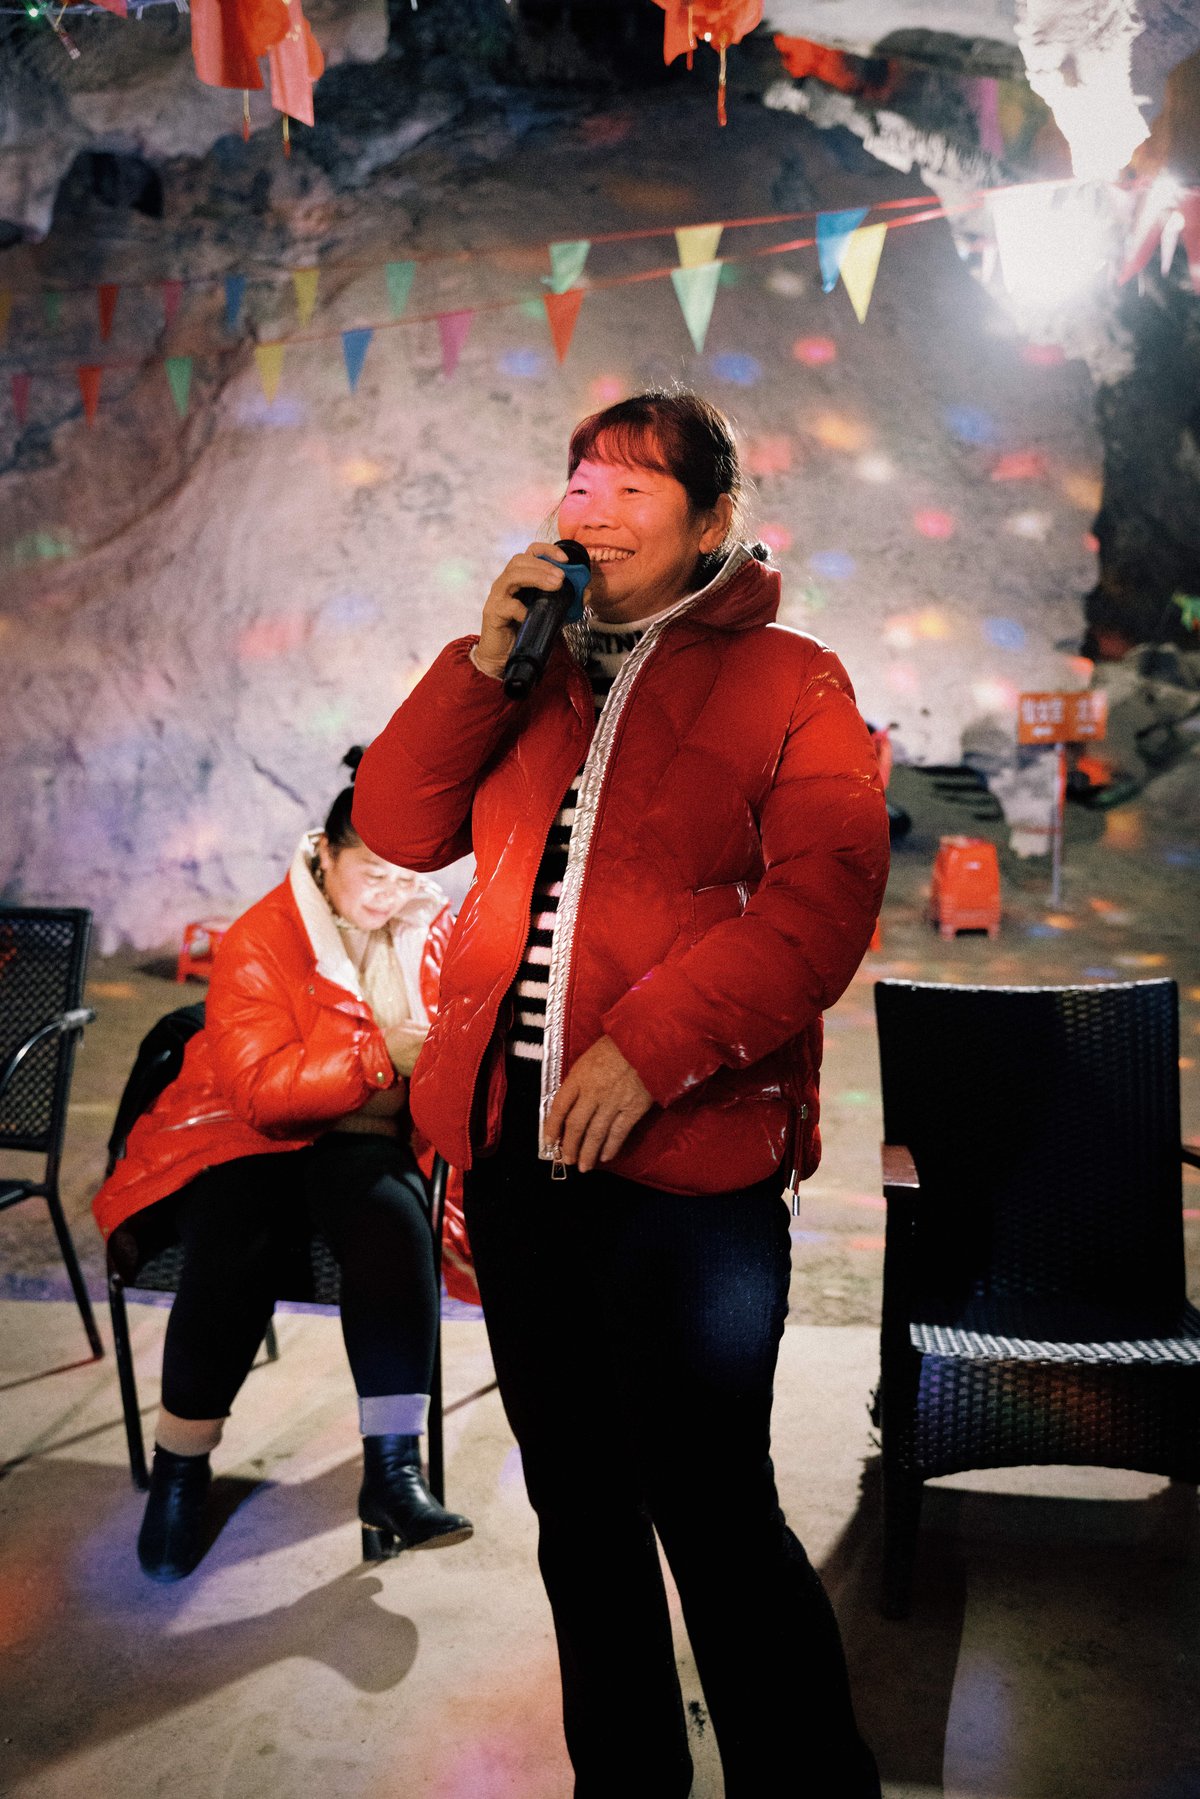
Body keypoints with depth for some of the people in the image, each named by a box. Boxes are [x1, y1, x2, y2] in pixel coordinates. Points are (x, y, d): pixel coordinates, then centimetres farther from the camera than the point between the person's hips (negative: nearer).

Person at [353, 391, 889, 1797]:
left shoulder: (785, 681, 0)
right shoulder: (533, 681, 15)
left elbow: (822, 897, -13)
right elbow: (395, 826, 7)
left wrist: (649, 1050, -22)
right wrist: (485, 661, -5)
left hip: (690, 1164, -5)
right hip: (515, 1151, 6)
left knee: (711, 1511, 1)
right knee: (578, 1508, 18)